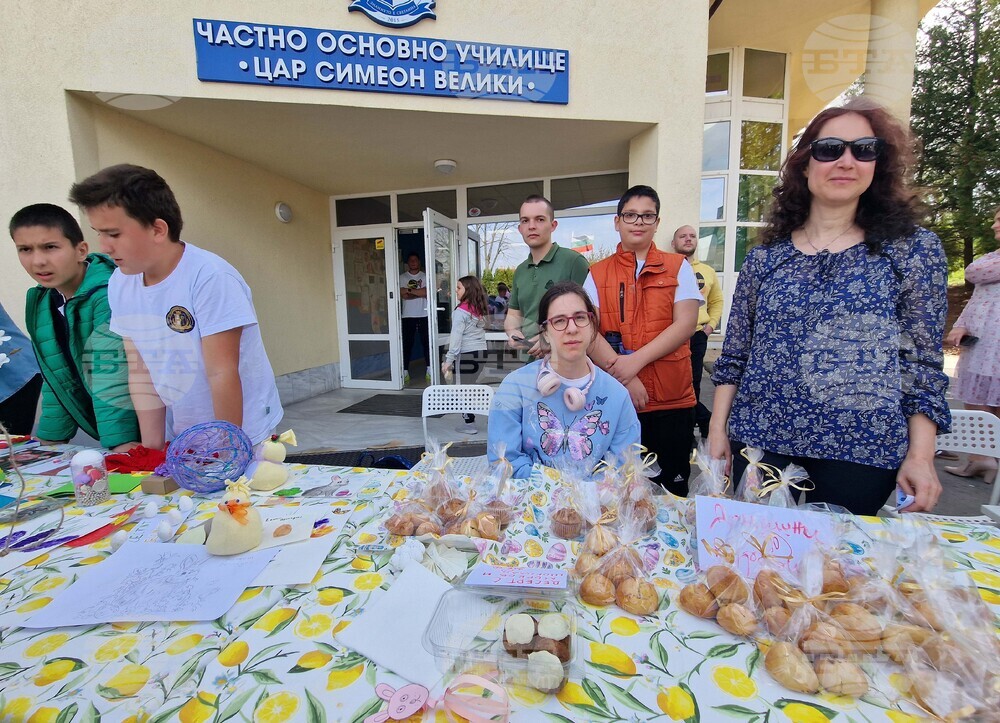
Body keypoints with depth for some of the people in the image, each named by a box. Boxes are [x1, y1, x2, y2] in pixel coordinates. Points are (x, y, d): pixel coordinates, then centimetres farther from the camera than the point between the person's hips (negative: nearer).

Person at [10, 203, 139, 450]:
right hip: (96, 427, 7)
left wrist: (119, 440, -32)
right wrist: (50, 438, 9)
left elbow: (112, 372, -28)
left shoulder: (109, 294, -20)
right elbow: (56, 375, 10)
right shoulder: (39, 301, 4)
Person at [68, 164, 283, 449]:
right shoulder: (119, 283, -2)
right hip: (178, 438, 6)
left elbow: (222, 374, -22)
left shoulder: (210, 277, -22)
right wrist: (152, 448, 0)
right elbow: (141, 372, 2)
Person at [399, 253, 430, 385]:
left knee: (427, 342, 3)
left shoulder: (425, 276, 6)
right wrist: (420, 292, -7)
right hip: (408, 316, 0)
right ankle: (405, 372, 4)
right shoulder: (402, 277, 6)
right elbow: (403, 295, -7)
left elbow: (427, 293, -10)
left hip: (424, 315, 0)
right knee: (407, 344, 0)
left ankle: (429, 371, 11)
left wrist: (410, 290, -8)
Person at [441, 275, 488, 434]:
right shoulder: (480, 309, 11)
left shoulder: (461, 310, -10)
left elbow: (456, 337, -14)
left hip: (466, 354, -7)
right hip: (481, 352, 7)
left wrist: (449, 359, -12)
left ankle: (469, 423, 9)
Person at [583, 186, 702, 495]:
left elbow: (685, 324, -5)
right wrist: (624, 378, -14)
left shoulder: (678, 267, 7)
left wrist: (636, 360, -16)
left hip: (671, 400, 0)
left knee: (672, 486, 10)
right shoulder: (597, 273, 7)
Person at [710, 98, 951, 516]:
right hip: (760, 441, 1)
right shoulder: (765, 257, 3)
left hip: (861, 450, 0)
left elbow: (923, 363, 0)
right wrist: (718, 430, 0)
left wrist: (921, 455, -5)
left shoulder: (914, 250, 2)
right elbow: (734, 355, 3)